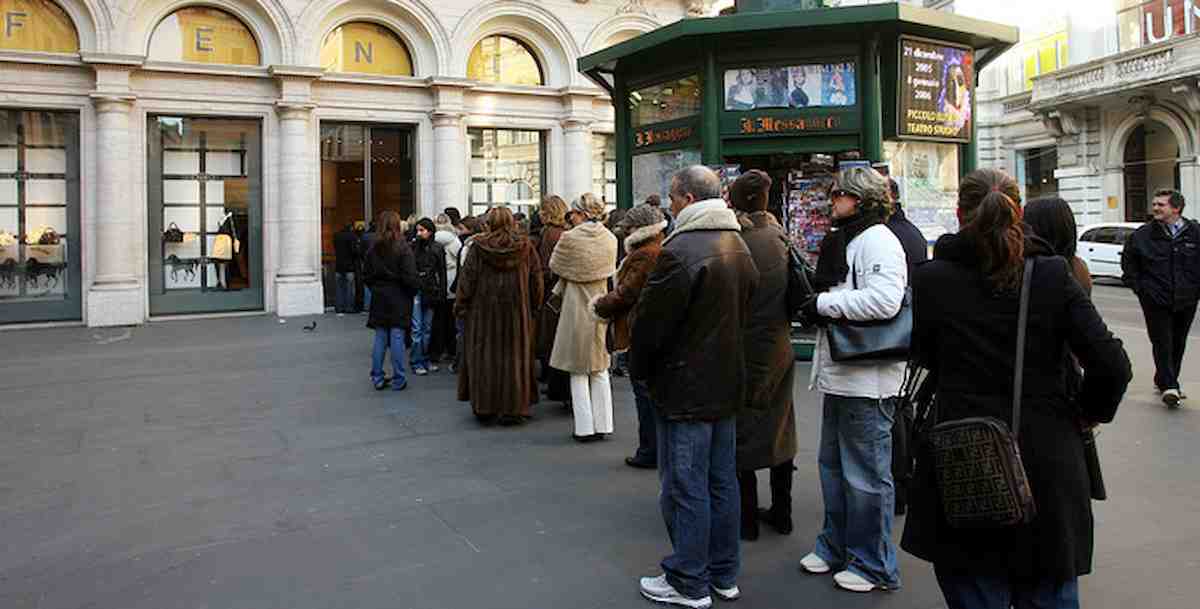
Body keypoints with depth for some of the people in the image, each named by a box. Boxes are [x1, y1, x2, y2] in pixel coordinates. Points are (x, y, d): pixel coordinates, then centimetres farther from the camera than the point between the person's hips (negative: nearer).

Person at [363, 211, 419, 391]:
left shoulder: (373, 248, 2)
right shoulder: (403, 248, -12)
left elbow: (366, 275, 6)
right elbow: (409, 277, -15)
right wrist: (412, 293, 1)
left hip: (379, 299, 4)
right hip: (398, 299, -4)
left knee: (380, 338, 10)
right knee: (397, 338, 1)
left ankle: (377, 378, 15)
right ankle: (398, 381, 6)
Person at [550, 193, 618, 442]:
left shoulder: (570, 238, -13)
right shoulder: (610, 239, -1)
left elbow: (554, 265, 0)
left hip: (577, 307, -4)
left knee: (578, 372, 6)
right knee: (600, 370, 13)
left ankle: (585, 428, 7)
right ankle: (602, 425, 16)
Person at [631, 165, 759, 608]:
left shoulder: (680, 251, -20)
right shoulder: (740, 248, 10)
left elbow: (650, 322, -16)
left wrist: (638, 369, 0)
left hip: (685, 388, -9)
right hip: (727, 384, 9)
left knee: (685, 487, 3)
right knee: (722, 481, 16)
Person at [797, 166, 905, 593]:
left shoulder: (877, 240, -14)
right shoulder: (844, 241, 17)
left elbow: (884, 301, -28)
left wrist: (824, 304, -18)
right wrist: (818, 304, 5)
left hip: (868, 379, -10)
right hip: (840, 375, 10)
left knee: (866, 475, 1)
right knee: (833, 465, 19)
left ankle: (874, 565, 16)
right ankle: (836, 546, 34)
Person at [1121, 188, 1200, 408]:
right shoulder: (1143, 235, -3)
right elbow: (1127, 261, 9)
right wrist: (1138, 286, 3)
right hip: (1155, 301, -2)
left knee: (1178, 343, 12)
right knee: (1162, 342, -7)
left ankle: (1164, 380, 27)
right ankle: (1169, 386, -8)